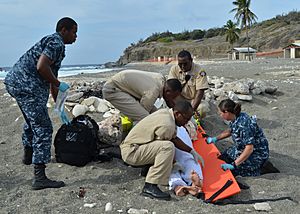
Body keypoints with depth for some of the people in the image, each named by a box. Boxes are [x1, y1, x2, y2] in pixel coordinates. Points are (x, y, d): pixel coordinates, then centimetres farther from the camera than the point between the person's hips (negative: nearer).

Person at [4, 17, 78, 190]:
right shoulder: (56, 43, -7)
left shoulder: (53, 43, 25)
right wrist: (59, 84, -8)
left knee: (32, 121, 30)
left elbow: (51, 79, 29)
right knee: (43, 128, -10)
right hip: (28, 86, -11)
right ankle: (40, 178, -12)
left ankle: (28, 156, 51)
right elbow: (41, 67, -23)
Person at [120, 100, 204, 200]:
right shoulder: (167, 125, -25)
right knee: (168, 147, -29)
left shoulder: (166, 112, 5)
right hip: (130, 152, -10)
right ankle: (150, 187, -27)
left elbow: (175, 139, 15)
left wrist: (192, 152, 17)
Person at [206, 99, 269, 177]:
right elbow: (230, 131, 18)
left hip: (257, 154, -9)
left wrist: (234, 165, -34)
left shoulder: (243, 124, -33)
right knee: (222, 158, 4)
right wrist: (215, 139, 12)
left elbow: (249, 149, -35)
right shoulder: (235, 118, -5)